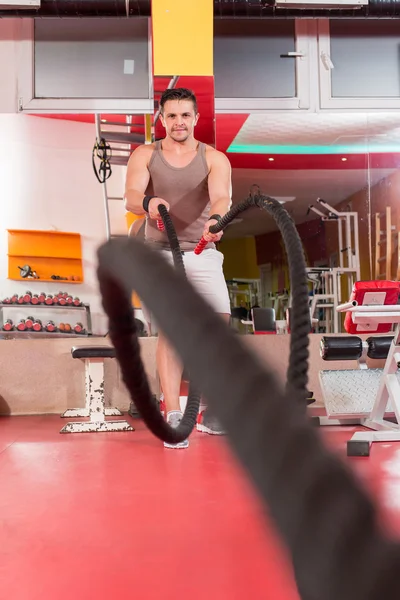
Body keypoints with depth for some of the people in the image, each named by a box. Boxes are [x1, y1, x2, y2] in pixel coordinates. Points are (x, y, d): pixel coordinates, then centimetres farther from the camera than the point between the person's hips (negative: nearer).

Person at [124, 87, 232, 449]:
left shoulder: (214, 158, 2)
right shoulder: (145, 156, 4)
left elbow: (222, 197, -18)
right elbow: (130, 197, -14)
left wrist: (215, 219, -41)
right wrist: (148, 203, -38)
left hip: (203, 253, 1)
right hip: (159, 253, 0)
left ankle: (209, 411, 7)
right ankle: (173, 418, -9)